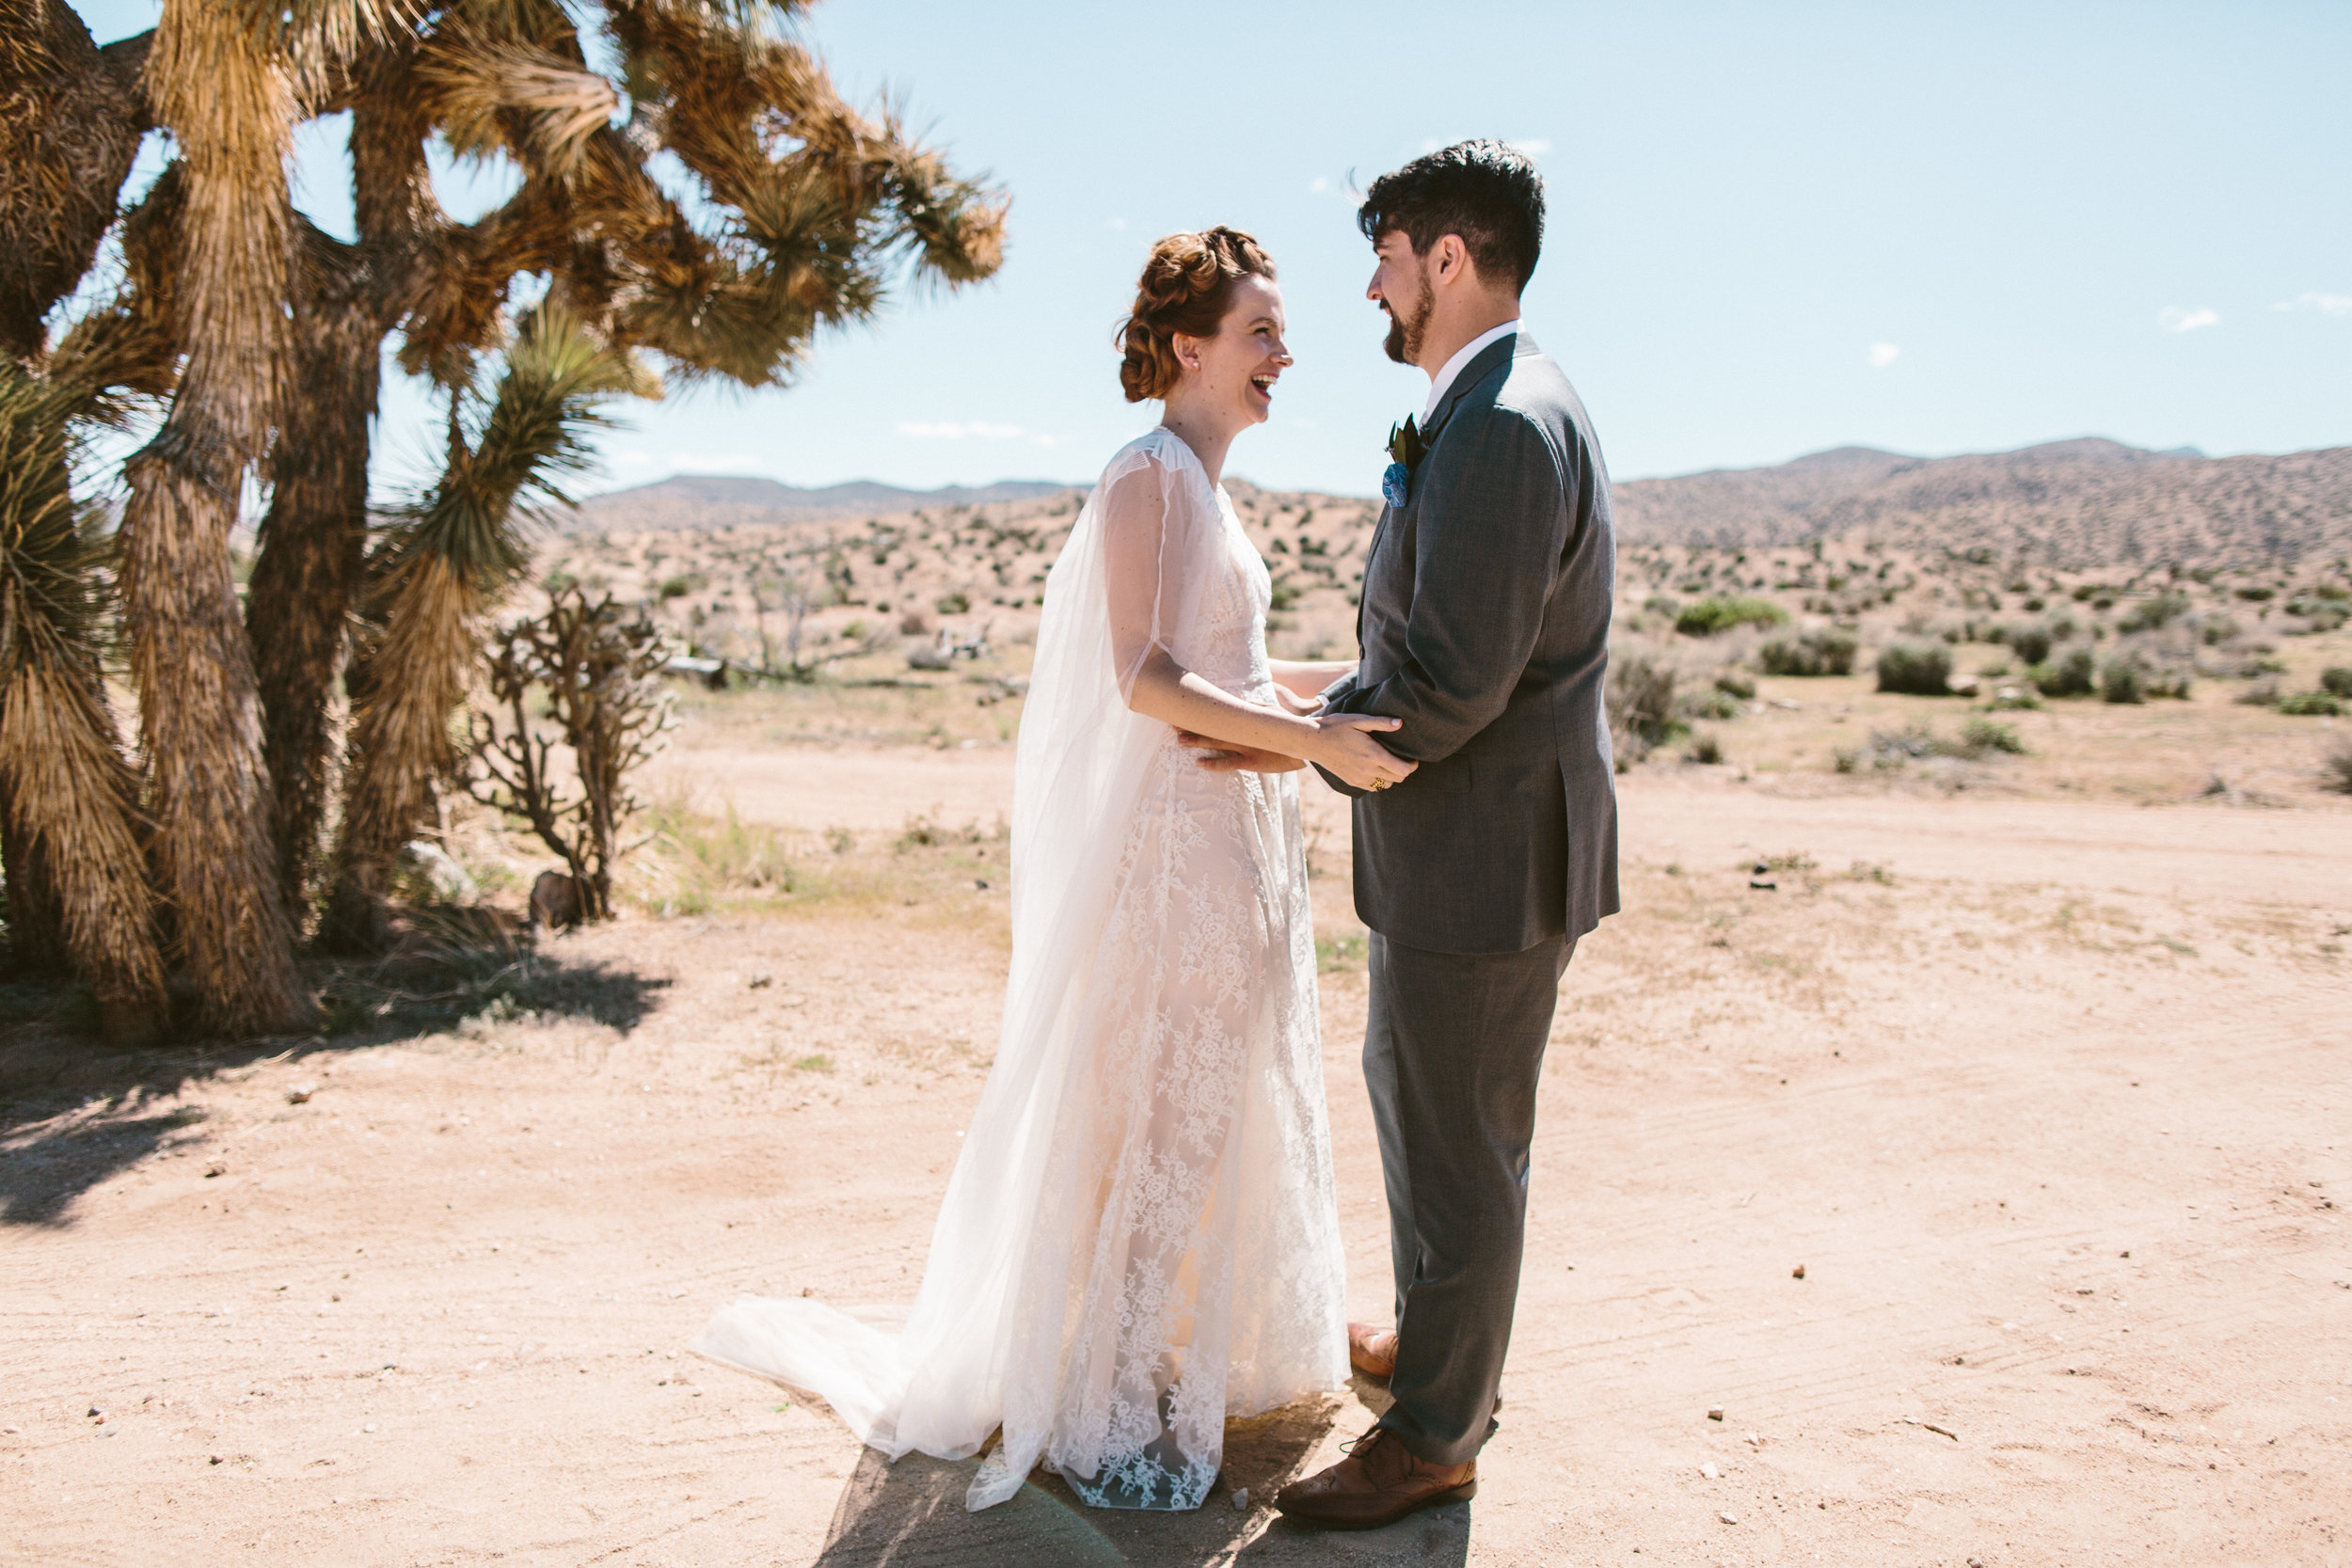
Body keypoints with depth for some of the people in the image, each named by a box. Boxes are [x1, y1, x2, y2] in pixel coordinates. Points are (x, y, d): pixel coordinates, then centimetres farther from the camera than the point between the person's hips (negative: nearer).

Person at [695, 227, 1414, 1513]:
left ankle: (1201, 1351, 35)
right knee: (1149, 1111, -1)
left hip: (1235, 839, 10)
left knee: (1211, 1106, 18)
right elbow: (1147, 677, -22)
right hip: (1173, 835, -10)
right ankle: (1106, 1416, 14)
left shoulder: (1200, 483, 16)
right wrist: (1317, 740, -26)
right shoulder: (1149, 475, -13)